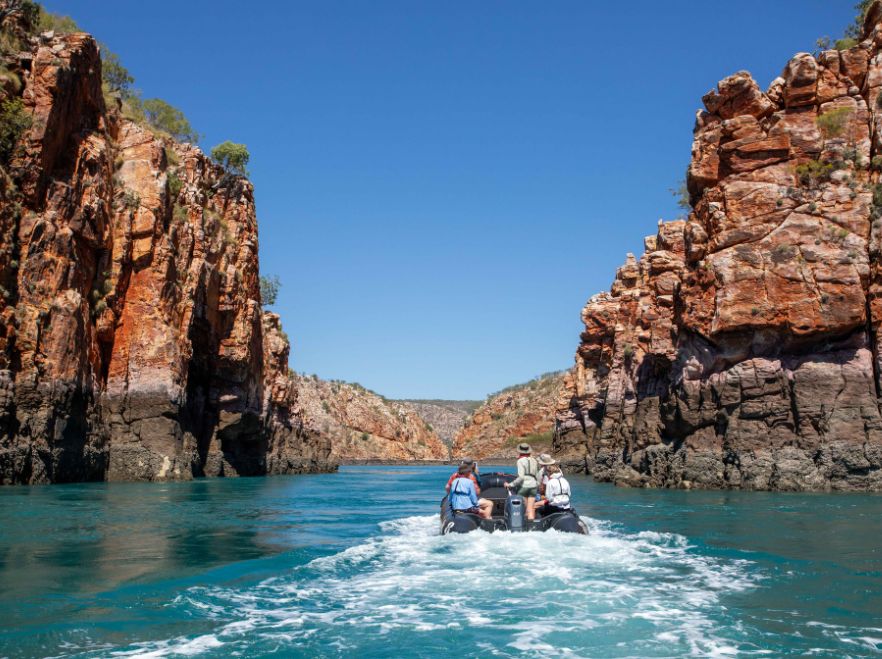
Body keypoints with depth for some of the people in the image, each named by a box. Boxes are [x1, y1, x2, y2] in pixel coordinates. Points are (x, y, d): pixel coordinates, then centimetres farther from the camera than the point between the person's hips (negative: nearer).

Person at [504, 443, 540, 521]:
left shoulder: (521, 461, -7)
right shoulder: (534, 461, 13)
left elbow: (521, 477, -16)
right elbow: (538, 477, 17)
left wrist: (510, 484, -10)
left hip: (524, 486, -5)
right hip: (533, 486, 5)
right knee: (531, 510, 4)